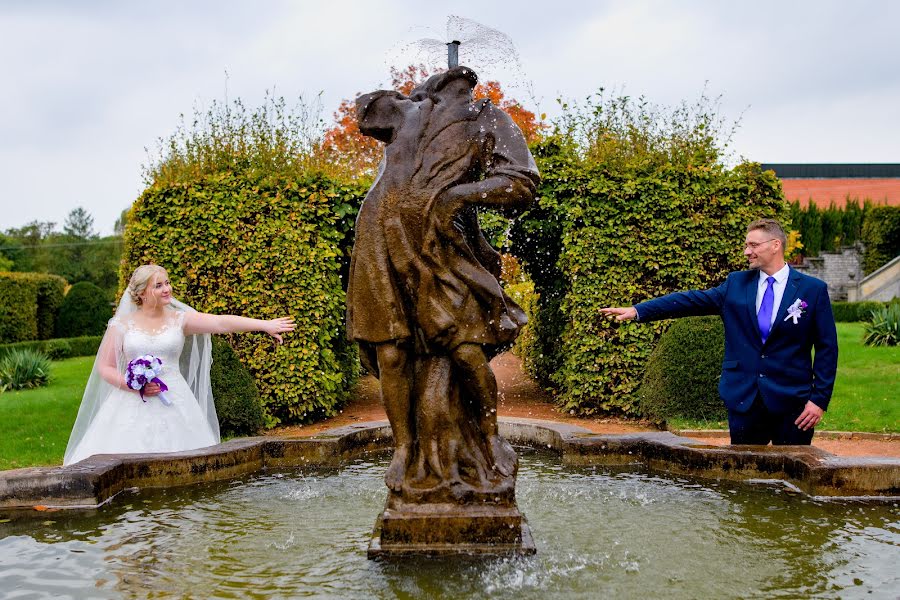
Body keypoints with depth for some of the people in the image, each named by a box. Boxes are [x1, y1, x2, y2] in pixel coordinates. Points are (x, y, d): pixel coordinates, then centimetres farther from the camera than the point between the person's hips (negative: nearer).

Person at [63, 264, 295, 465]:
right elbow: (105, 368, 5)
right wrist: (134, 386, -11)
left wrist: (265, 324, -19)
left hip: (173, 404, 1)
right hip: (132, 406, 0)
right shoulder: (122, 325, 4)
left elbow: (221, 322, -8)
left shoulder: (180, 320, 4)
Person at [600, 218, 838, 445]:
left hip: (791, 402, -2)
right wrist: (638, 310, -10)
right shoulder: (736, 284, 7)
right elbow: (690, 300, 0)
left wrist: (819, 399, -7)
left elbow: (827, 348, 0)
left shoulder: (813, 289, 0)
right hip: (743, 400, 2)